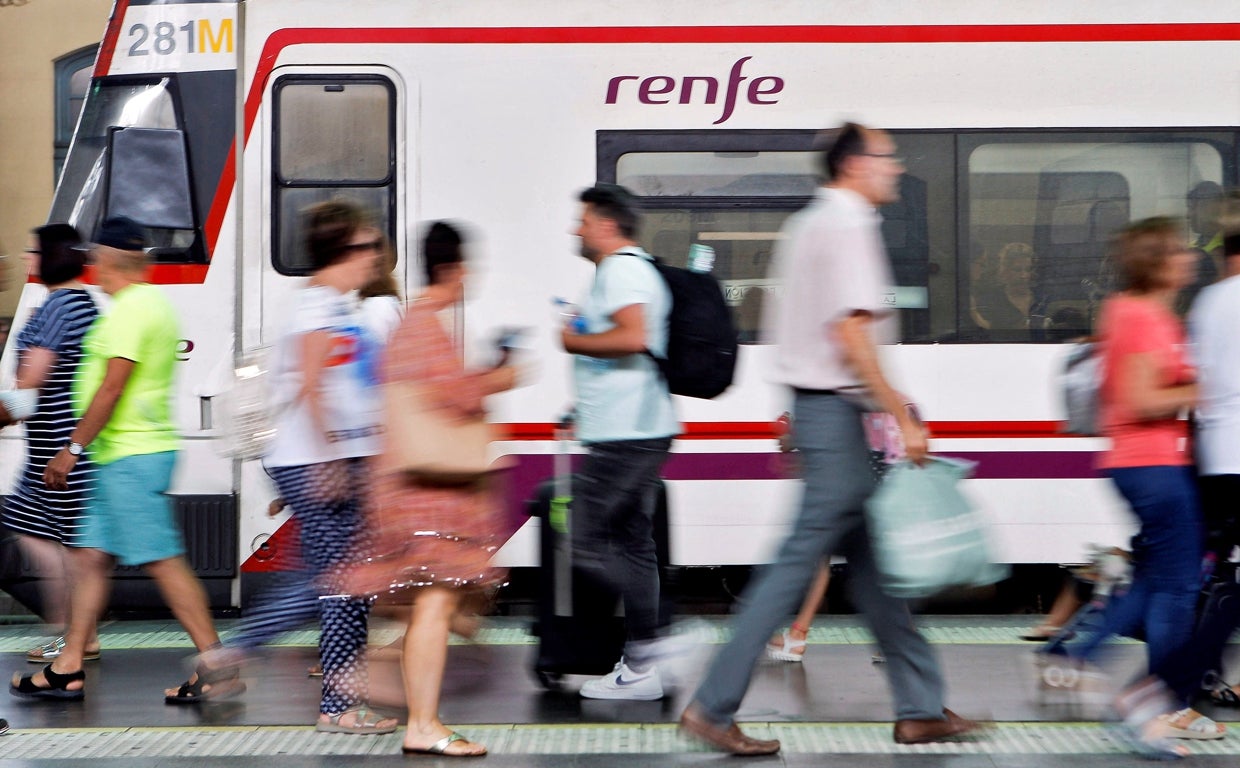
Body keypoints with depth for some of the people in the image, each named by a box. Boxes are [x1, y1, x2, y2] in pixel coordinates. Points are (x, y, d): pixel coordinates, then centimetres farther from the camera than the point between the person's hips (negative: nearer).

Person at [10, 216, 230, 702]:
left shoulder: (130, 310, -14)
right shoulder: (156, 303, 17)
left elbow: (112, 387, -19)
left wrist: (72, 448, -14)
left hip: (131, 456, -11)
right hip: (134, 454, 11)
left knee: (163, 562, -10)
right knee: (90, 556, 11)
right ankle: (68, 668, 13)